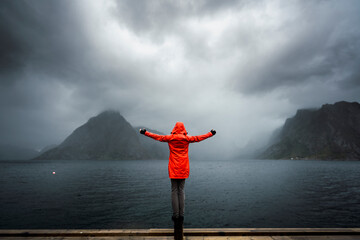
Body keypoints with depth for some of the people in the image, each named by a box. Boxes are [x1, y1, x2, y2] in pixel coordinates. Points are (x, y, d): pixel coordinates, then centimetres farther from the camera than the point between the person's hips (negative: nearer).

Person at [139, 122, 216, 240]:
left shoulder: (170, 138, -2)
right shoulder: (187, 139, 0)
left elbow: (157, 137, 7)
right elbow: (199, 138, 11)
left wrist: (145, 132, 21)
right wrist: (211, 133, 26)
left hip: (173, 169, -1)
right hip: (183, 169, 2)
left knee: (174, 191, 3)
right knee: (181, 191, 8)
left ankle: (176, 215, 3)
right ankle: (181, 215, 8)